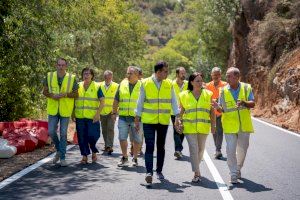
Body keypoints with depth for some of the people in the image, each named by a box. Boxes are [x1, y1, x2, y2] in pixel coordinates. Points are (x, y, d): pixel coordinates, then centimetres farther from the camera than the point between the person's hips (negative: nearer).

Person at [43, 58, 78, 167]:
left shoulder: (72, 78, -3)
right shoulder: (49, 76, 2)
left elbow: (76, 94, -1)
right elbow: (45, 91, 6)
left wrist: (64, 94, -18)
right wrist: (52, 95, -14)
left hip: (65, 110, -1)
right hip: (53, 109, 2)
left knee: (63, 134, 3)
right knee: (51, 131, -1)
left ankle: (62, 158, 12)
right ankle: (59, 150, 25)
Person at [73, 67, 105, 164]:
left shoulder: (97, 87, 1)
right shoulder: (78, 86, 9)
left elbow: (102, 102, -2)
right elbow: (73, 100, 16)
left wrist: (98, 114, -12)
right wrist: (73, 114, 10)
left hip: (92, 117, -3)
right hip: (80, 117, 3)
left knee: (92, 136, -4)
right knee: (82, 137, 2)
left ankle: (94, 152, 21)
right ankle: (84, 156, 11)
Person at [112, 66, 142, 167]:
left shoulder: (141, 86, 1)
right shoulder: (122, 84, 8)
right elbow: (116, 100, 14)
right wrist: (114, 112, 11)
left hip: (136, 117, -2)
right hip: (123, 116, 2)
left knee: (137, 139, 4)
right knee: (122, 138, 1)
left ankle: (135, 158, 20)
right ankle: (124, 158, 18)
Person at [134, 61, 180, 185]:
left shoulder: (169, 84, 3)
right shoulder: (145, 83, -4)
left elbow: (173, 101, 6)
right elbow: (140, 102, 2)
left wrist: (177, 117, -3)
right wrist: (137, 119, 2)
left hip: (164, 121, 3)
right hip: (148, 121, -3)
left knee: (161, 146, 12)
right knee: (149, 146, -9)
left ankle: (159, 171, 25)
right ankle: (149, 172, -12)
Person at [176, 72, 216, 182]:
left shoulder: (208, 94, 5)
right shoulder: (184, 95, 3)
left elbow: (212, 111, 6)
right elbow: (181, 110, 10)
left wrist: (213, 125, 3)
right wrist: (178, 121, 0)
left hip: (203, 127, 2)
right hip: (189, 127, -2)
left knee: (201, 149, 11)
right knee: (193, 149, -9)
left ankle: (196, 167, 33)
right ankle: (197, 173, -4)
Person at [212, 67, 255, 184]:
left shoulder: (246, 88, -1)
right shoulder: (223, 91, 0)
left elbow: (252, 104, -6)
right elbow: (222, 109, 2)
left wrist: (244, 102, -25)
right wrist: (218, 107, -21)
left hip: (244, 125, 1)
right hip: (230, 126, -1)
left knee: (242, 150, 13)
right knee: (231, 150, -7)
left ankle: (238, 169, 35)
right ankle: (233, 174, 1)